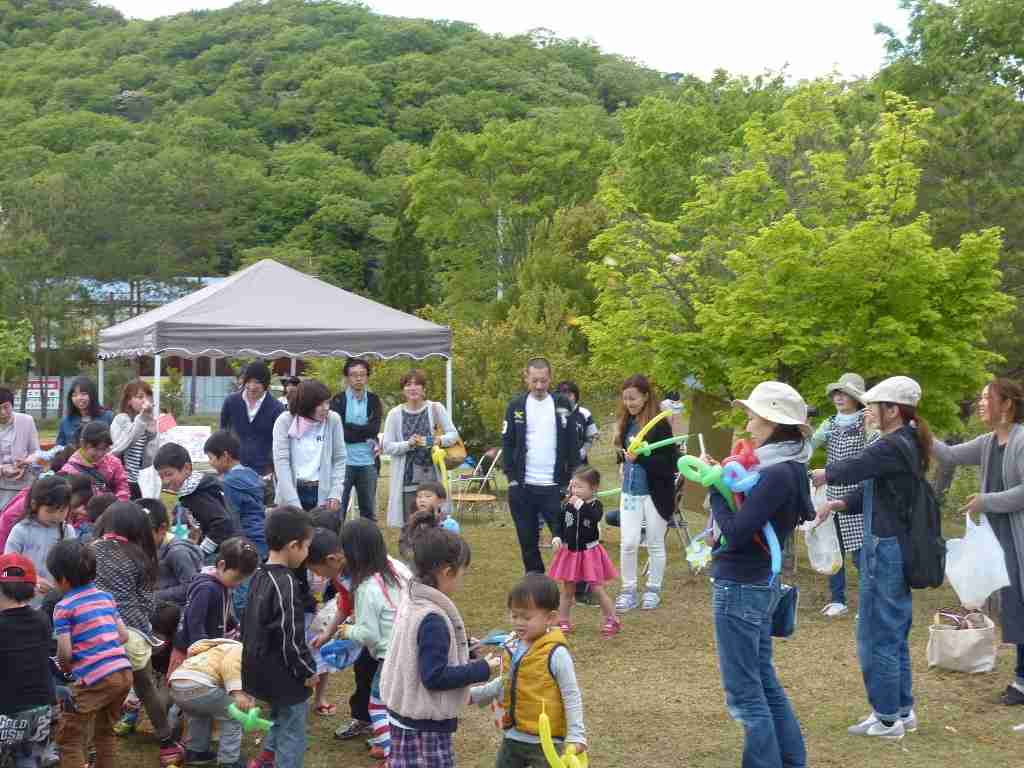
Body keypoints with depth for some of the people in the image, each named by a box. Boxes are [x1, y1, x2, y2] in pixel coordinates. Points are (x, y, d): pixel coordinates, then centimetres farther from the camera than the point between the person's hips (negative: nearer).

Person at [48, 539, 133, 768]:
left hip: (95, 679, -7)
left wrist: (64, 664, 11)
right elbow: (124, 635, 15)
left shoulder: (64, 607, -4)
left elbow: (65, 652, -10)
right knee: (105, 732, 25)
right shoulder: (106, 597, 14)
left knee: (70, 739, 4)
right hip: (124, 672, 7)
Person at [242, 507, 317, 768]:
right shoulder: (285, 584, -25)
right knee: (292, 734, 4)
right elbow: (291, 637, -25)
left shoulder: (259, 575, 4)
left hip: (262, 668, 10)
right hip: (284, 675, -10)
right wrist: (308, 671, -12)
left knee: (280, 717, 29)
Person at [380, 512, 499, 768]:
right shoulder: (432, 619, -25)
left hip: (407, 715, 10)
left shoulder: (412, 601, 4)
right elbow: (435, 677, -25)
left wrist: (464, 647, 13)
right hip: (425, 725, -10)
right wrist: (482, 669, -18)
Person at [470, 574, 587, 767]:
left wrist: (576, 736, -16)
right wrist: (474, 694, 20)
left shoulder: (556, 654, -17)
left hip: (545, 741, -7)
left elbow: (571, 698, -13)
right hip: (513, 737, 7)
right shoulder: (514, 647, 4)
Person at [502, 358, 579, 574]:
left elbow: (573, 445, 3)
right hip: (523, 487, 1)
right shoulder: (516, 406, 4)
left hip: (554, 486, -1)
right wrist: (511, 476, -4)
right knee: (528, 541, 9)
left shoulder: (562, 405, 3)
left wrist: (573, 480, -3)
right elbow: (507, 443, 5)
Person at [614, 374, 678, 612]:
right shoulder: (627, 423, 3)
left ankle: (653, 590, 26)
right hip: (631, 492, 4)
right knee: (628, 543, 0)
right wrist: (624, 460, -2)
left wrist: (640, 458, -25)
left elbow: (669, 463, -17)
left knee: (655, 544, 10)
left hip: (655, 493, -4)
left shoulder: (659, 425, -14)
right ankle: (628, 591, 13)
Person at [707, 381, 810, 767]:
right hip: (760, 581, 10)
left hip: (741, 587, -10)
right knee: (765, 683, 20)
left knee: (745, 692, 1)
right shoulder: (784, 468, 8)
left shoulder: (778, 474, -21)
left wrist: (716, 487, -13)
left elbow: (735, 532, -23)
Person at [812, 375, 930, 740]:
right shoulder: (907, 444, 11)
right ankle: (903, 710, 28)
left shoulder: (893, 447, -20)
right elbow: (874, 491, 13)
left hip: (885, 548, -10)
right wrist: (838, 504, 3)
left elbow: (851, 468, -19)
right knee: (894, 635, 18)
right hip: (899, 547, 10)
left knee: (876, 636, 1)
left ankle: (887, 719, 11)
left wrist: (822, 474, 2)